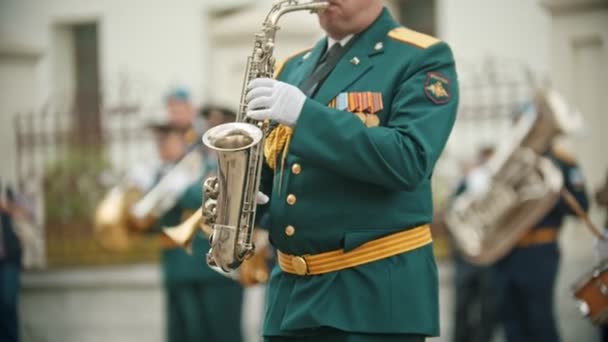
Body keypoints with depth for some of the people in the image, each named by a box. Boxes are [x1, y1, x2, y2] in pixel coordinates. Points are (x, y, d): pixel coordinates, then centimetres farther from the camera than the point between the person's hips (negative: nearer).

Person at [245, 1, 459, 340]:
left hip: (375, 290, -6)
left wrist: (305, 114, -22)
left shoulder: (423, 58, -4)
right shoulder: (293, 68, 17)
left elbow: (410, 160, -19)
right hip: (290, 292, 6)